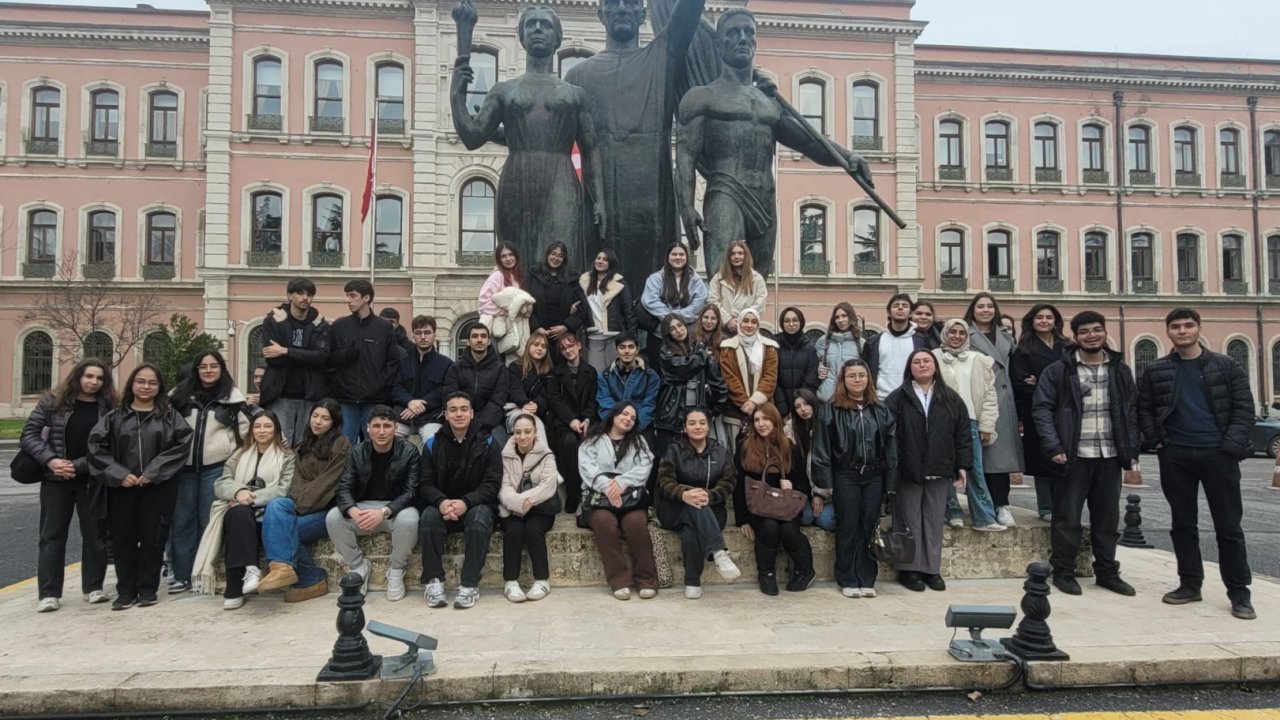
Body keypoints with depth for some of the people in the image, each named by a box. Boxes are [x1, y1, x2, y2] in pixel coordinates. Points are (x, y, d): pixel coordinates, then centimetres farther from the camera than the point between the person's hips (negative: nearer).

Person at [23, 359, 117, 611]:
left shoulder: (109, 408, -3)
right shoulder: (53, 402, -1)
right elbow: (29, 434, -2)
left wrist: (77, 466, -17)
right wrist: (50, 460, -16)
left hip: (93, 481, 0)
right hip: (55, 479, 0)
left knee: (95, 534, 7)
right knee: (52, 535, 3)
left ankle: (93, 587, 19)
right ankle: (49, 593, 9)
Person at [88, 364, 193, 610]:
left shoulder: (170, 416, 4)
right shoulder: (114, 417, 8)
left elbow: (182, 444, -7)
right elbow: (96, 446, 2)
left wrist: (153, 472, -14)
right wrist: (119, 474, -10)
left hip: (157, 488, -1)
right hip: (121, 488, 2)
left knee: (152, 538, 3)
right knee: (123, 538, 5)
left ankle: (148, 589, 14)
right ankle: (126, 591, 15)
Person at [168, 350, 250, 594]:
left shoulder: (232, 397, 2)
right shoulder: (181, 395, 8)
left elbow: (244, 429, 3)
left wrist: (228, 451, -4)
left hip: (216, 468, -3)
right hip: (184, 466, 3)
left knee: (208, 522, 2)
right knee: (181, 521, 5)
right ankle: (182, 575, 14)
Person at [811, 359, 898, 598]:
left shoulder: (880, 410, 9)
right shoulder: (831, 410, -2)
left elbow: (891, 447, 8)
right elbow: (822, 448, -5)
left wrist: (891, 482, 2)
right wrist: (824, 481, -12)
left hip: (874, 475, 3)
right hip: (845, 476, -3)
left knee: (869, 528, 6)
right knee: (848, 529, 3)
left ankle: (867, 580, 15)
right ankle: (848, 581, 13)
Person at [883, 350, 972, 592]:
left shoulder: (951, 399, 8)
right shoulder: (897, 399, -2)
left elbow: (963, 434, 9)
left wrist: (963, 465, 3)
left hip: (938, 472, 3)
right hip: (907, 471, -3)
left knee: (934, 521, 10)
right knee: (910, 521, 4)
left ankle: (932, 569, 20)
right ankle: (909, 569, 14)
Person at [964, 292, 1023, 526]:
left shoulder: (1006, 338, 21)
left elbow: (1012, 370, 22)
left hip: (1003, 401, 5)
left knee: (1001, 451, 2)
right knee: (982, 453, -6)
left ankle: (1000, 504, 7)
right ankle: (1000, 505, -1)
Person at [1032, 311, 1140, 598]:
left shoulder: (1120, 370, 10)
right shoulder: (1058, 371, -3)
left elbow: (1132, 411, 12)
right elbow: (1042, 410, -6)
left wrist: (1132, 449, 3)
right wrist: (1053, 447, -15)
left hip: (1110, 457, 4)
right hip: (1073, 457, -4)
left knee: (1107, 518, 13)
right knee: (1067, 518, 2)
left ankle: (1107, 572, 25)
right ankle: (1063, 572, 14)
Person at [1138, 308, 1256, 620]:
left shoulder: (1226, 367, 3)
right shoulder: (1155, 371, 6)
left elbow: (1244, 408, -1)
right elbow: (1144, 409, 9)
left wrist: (1232, 446, -11)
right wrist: (1155, 441, -3)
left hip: (1218, 454, -1)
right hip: (1175, 457, 2)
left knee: (1228, 526, 2)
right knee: (1182, 524, 8)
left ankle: (1239, 593, 11)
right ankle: (1190, 584, 19)